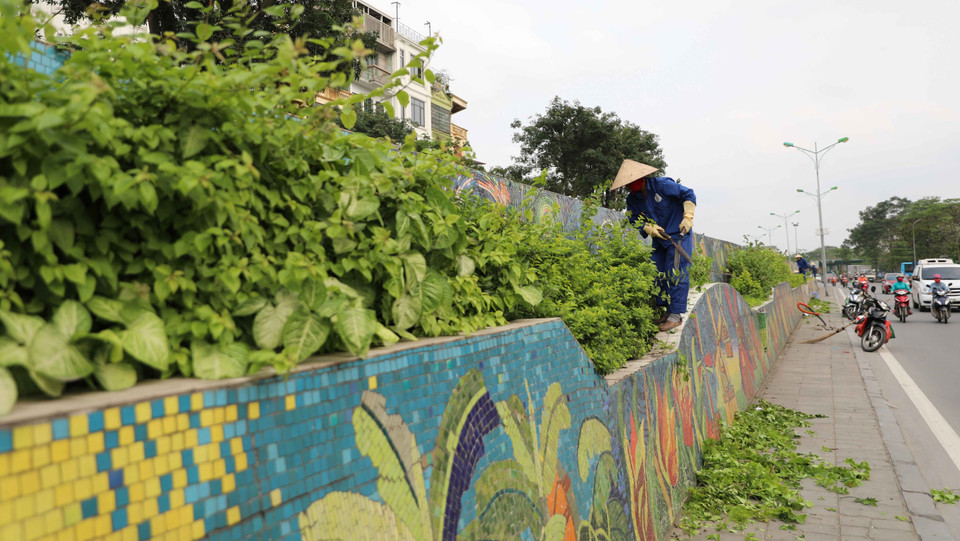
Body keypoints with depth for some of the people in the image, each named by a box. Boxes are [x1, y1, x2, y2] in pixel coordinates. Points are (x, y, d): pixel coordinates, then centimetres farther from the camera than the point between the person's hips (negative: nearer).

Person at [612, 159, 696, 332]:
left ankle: (676, 315, -8)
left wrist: (688, 217, -17)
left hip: (679, 236, -6)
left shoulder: (662, 185, -14)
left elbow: (688, 194, -8)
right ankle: (663, 311, 15)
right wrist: (650, 229, -15)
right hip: (659, 240, 7)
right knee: (657, 274, 5)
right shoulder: (632, 199, 2)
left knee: (676, 275, -10)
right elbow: (635, 221, 3)